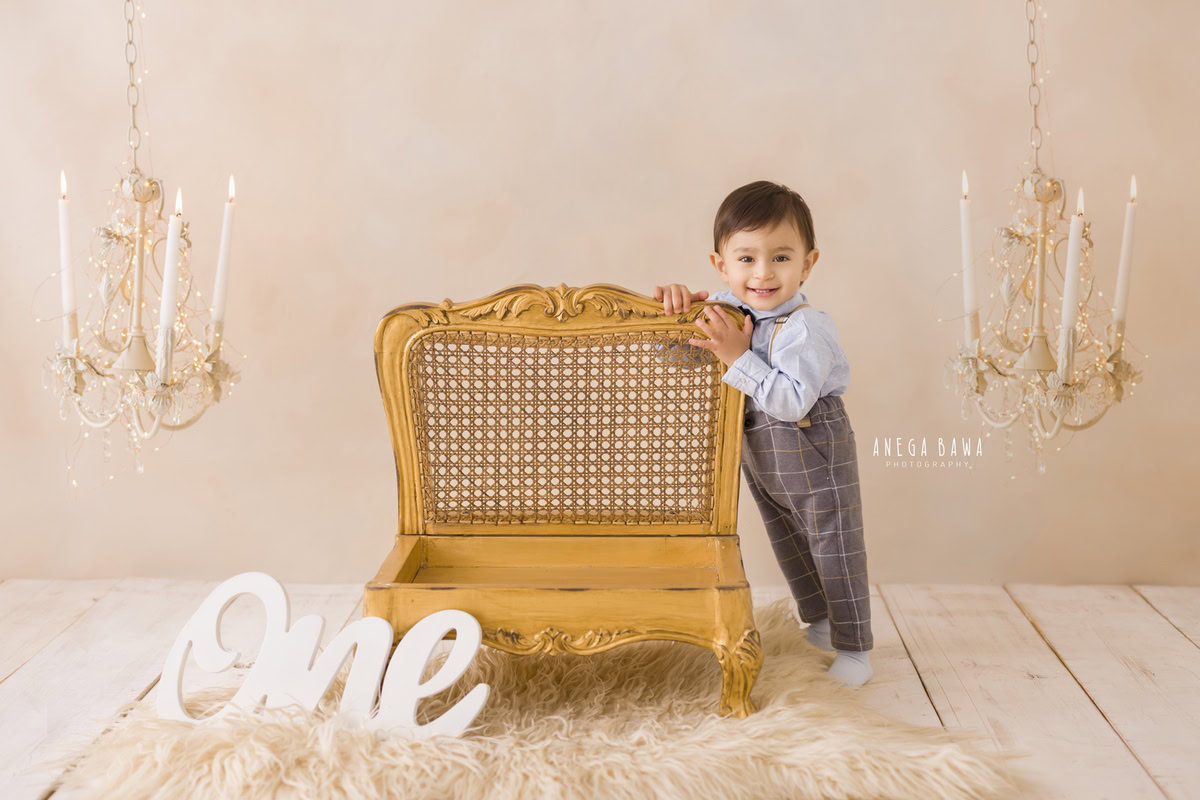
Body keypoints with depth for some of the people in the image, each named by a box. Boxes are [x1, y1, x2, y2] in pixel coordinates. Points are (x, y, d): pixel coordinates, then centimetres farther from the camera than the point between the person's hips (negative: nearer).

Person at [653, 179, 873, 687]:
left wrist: (738, 357, -37)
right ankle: (818, 619, 43)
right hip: (758, 453, 8)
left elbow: (792, 401, -36)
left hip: (813, 451, -8)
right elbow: (699, 315, 10)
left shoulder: (804, 328, -29)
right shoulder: (730, 307, -8)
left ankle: (854, 645, 18)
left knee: (834, 546, 4)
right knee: (787, 544, 23)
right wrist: (679, 297, -13)